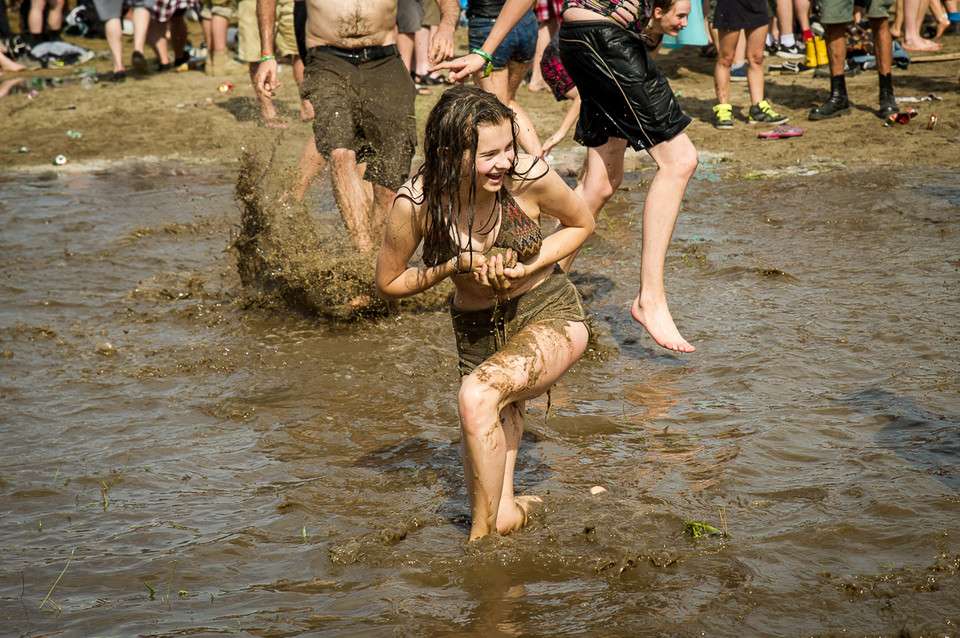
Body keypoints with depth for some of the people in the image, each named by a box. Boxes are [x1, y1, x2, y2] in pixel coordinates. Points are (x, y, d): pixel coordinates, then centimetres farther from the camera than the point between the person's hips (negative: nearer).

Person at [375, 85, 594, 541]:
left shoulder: (529, 178, -21)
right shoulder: (416, 203, -21)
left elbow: (581, 224, 1)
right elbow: (388, 285, -5)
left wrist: (526, 267, -15)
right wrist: (456, 266, -21)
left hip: (550, 315, -3)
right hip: (478, 330, 3)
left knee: (478, 396, -26)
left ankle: (484, 536, -15)